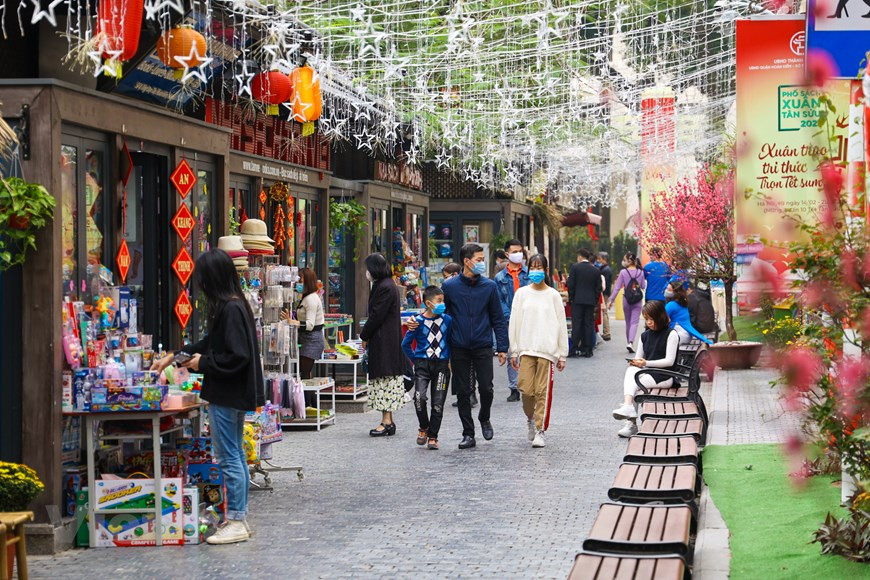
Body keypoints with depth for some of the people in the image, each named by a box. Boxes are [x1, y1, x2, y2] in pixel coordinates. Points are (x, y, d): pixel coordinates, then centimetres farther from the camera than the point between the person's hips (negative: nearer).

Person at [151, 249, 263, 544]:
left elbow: (237, 356, -25)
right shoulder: (235, 305, 12)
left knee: (229, 458, -4)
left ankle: (236, 522, 0)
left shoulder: (230, 309, -20)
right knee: (236, 455, 15)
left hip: (226, 397, -10)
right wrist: (172, 357, 25)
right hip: (235, 395, 10)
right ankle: (239, 518, 22)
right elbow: (210, 343, 23)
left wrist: (203, 363, -12)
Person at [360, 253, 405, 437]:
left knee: (385, 380, -8)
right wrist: (367, 335, 11)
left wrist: (364, 336, -7)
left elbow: (376, 316, -18)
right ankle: (388, 421, 14)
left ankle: (386, 421, -7)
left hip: (384, 341, -10)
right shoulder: (386, 285, 16)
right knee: (387, 379, 11)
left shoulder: (385, 288, -16)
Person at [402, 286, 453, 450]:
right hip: (423, 364, -2)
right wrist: (415, 359, 3)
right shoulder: (419, 321, -6)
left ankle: (433, 437, 13)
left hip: (442, 364, 2)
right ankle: (424, 428, 9)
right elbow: (406, 344, 4)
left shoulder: (447, 320, 1)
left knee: (438, 403, 1)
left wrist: (450, 359, 7)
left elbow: (451, 341, 14)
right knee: (419, 397, -17)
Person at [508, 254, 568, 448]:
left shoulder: (553, 295, 5)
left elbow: (561, 325, 6)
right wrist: (513, 351, 4)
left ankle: (540, 430, 4)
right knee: (526, 389, -6)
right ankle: (531, 419, 22)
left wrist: (562, 355, 3)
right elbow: (514, 323, 8)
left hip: (547, 350, -1)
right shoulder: (522, 294, 8)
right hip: (526, 349, 1)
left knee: (543, 391, -4)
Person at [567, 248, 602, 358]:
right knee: (589, 325, 5)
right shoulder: (595, 270, 6)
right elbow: (598, 288, 7)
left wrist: (570, 298, 3)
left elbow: (570, 284, -6)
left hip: (577, 300, -3)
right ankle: (588, 350, 4)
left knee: (576, 324, 0)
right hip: (590, 301, 3)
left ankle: (574, 348, -4)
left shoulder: (575, 267, -5)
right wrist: (595, 301, 13)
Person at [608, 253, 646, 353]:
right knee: (634, 322, -4)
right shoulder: (640, 272, -3)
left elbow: (617, 287, -8)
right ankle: (631, 342, -22)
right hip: (638, 300, 0)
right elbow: (643, 286, 5)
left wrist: (611, 300, -3)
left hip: (626, 299, 0)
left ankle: (628, 342, 23)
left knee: (628, 322, 15)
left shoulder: (623, 272, -8)